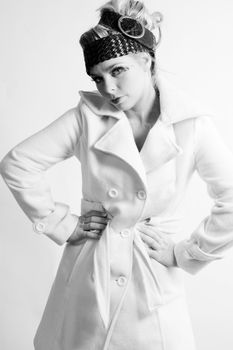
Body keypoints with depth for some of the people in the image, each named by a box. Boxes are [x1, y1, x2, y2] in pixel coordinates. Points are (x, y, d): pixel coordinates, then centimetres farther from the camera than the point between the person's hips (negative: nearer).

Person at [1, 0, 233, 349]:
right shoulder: (87, 116, -7)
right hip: (86, 277, 2)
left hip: (154, 284, -1)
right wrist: (62, 224, -5)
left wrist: (184, 252, -7)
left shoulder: (193, 126, -12)